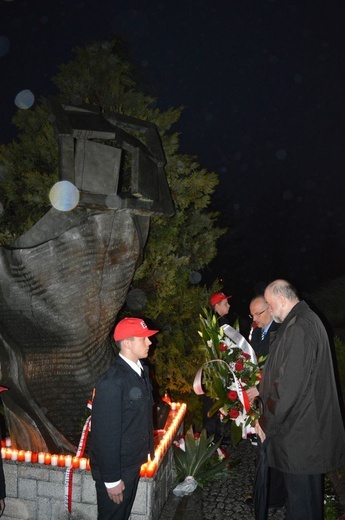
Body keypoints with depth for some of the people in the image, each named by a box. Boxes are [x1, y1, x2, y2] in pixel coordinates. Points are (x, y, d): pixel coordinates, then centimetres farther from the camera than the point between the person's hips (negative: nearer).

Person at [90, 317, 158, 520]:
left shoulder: (141, 370, 0)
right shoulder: (112, 382, -27)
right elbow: (106, 434, -24)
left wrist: (148, 449, 9)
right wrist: (111, 479, -20)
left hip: (133, 463, 8)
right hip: (116, 468, -8)